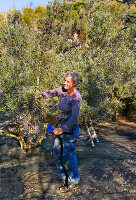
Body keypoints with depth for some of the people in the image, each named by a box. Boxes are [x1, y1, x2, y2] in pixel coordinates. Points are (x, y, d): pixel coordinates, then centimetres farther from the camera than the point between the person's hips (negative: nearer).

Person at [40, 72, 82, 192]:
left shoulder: (76, 98, -23)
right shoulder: (63, 90, -1)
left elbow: (74, 117, -29)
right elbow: (51, 93, 13)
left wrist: (62, 129, -40)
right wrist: (40, 95, -5)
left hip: (70, 130, -8)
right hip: (60, 127, 8)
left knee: (68, 157, 3)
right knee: (58, 153, 19)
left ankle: (72, 182, 24)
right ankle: (63, 176, 41)